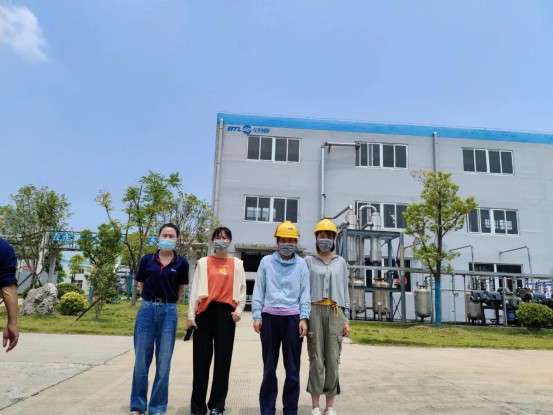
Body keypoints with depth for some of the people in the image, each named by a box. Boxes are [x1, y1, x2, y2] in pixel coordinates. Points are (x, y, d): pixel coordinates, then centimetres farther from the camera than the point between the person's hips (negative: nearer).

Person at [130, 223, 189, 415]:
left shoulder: (181, 263, -2)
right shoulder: (147, 260, 2)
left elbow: (181, 290, 8)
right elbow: (140, 285, 13)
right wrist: (152, 301, 11)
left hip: (168, 312, -1)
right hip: (147, 310, 1)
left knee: (163, 363, 5)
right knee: (141, 361, 8)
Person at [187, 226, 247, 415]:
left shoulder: (237, 263, 10)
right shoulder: (203, 262, 8)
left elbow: (242, 288, 10)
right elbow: (195, 289, 5)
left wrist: (239, 309, -4)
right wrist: (191, 315, -1)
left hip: (226, 312, 0)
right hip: (205, 312, 0)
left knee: (223, 359, 3)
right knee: (201, 359, 3)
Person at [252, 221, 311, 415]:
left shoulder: (301, 264, 6)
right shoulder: (266, 261, 5)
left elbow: (305, 292, 4)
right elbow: (259, 290, 5)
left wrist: (303, 318, -4)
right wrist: (257, 316, -1)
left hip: (293, 318, 0)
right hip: (270, 317, 0)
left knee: (293, 368, 6)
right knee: (269, 367, 9)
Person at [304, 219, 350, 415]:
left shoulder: (341, 262, 13)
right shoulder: (308, 261, 6)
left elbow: (345, 291, 12)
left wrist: (346, 319, 7)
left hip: (335, 313, 2)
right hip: (315, 311, -2)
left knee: (333, 359, 1)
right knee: (316, 358, -1)